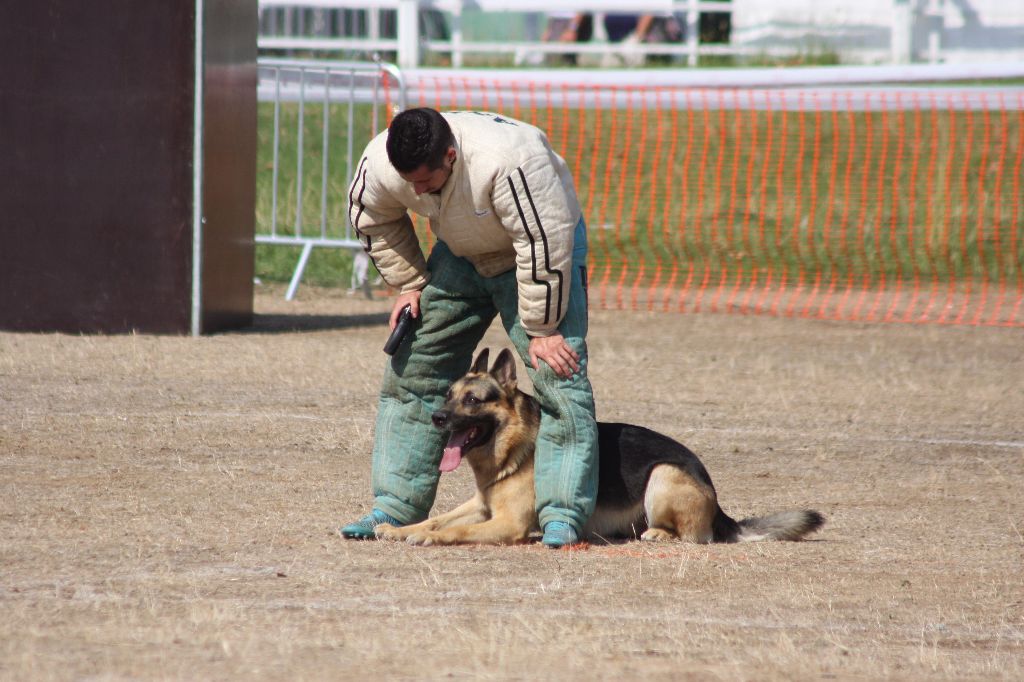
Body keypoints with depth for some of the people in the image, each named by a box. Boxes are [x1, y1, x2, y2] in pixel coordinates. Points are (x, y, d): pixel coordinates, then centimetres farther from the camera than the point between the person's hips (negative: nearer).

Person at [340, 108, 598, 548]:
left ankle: (563, 517, -17)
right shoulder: (380, 164, -23)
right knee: (411, 370, 3)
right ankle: (395, 508, 10)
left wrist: (541, 329, -27)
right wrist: (409, 284, 1)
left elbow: (544, 248, -33)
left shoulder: (507, 162, -41)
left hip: (544, 247, -5)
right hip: (461, 255, 5)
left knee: (557, 375, -17)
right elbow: (374, 219, 2)